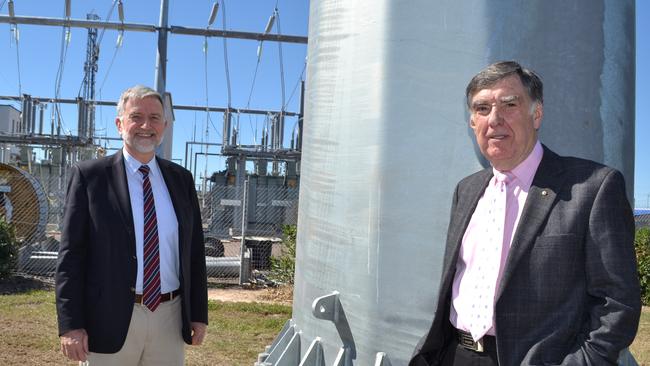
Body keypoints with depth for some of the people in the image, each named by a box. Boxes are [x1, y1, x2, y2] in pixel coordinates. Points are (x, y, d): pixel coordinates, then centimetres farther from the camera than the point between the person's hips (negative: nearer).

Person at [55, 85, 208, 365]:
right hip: (110, 320, -3)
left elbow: (194, 250, 9)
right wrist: (70, 325, -10)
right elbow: (71, 254, -5)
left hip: (171, 319, 3)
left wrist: (198, 313, 6)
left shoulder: (181, 179, 7)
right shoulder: (89, 175, -3)